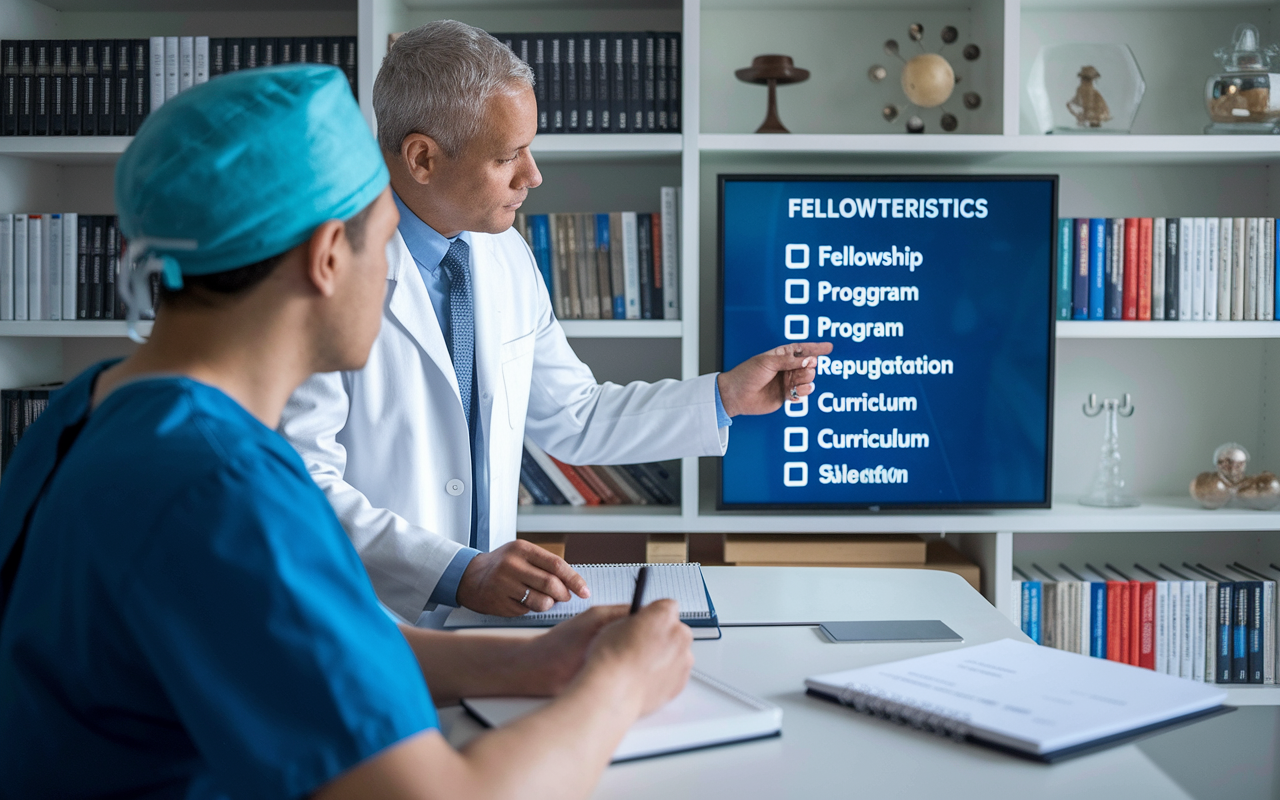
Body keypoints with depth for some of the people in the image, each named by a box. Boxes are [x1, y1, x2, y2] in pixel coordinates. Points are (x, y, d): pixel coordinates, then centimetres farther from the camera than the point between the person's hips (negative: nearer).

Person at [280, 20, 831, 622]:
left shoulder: (507, 256, 8)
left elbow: (571, 419, 18)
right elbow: (303, 485, -18)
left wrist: (726, 396, 12)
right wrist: (459, 574, -29)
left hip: (485, 606, 6)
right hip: (366, 626, -6)